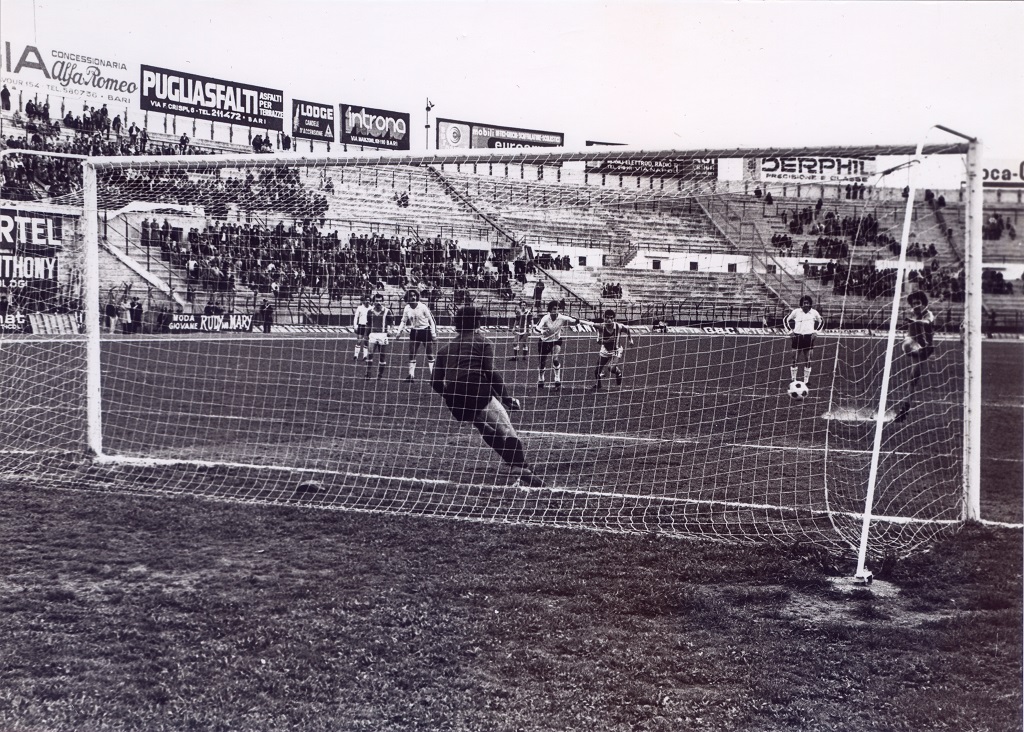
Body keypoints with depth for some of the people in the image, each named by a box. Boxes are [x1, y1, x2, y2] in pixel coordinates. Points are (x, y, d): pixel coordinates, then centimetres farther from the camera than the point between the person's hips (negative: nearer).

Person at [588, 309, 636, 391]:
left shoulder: (619, 326, -22)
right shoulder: (601, 327, -21)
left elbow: (627, 330, 0)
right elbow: (599, 341, -25)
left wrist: (630, 340, 0)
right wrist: (608, 340, -40)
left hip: (616, 350, -2)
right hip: (605, 350, 2)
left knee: (613, 368, -25)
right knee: (597, 371, 4)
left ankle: (618, 372, 14)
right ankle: (598, 385, 35)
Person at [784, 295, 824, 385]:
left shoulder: (814, 312, 1)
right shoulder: (796, 312, -1)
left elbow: (821, 321, 17)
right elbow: (786, 320, 11)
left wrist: (816, 332, 5)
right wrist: (790, 331, 1)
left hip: (809, 337, 1)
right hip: (797, 336, -1)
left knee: (808, 360, 2)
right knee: (795, 359, -1)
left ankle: (806, 381, 9)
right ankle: (793, 380, 7)